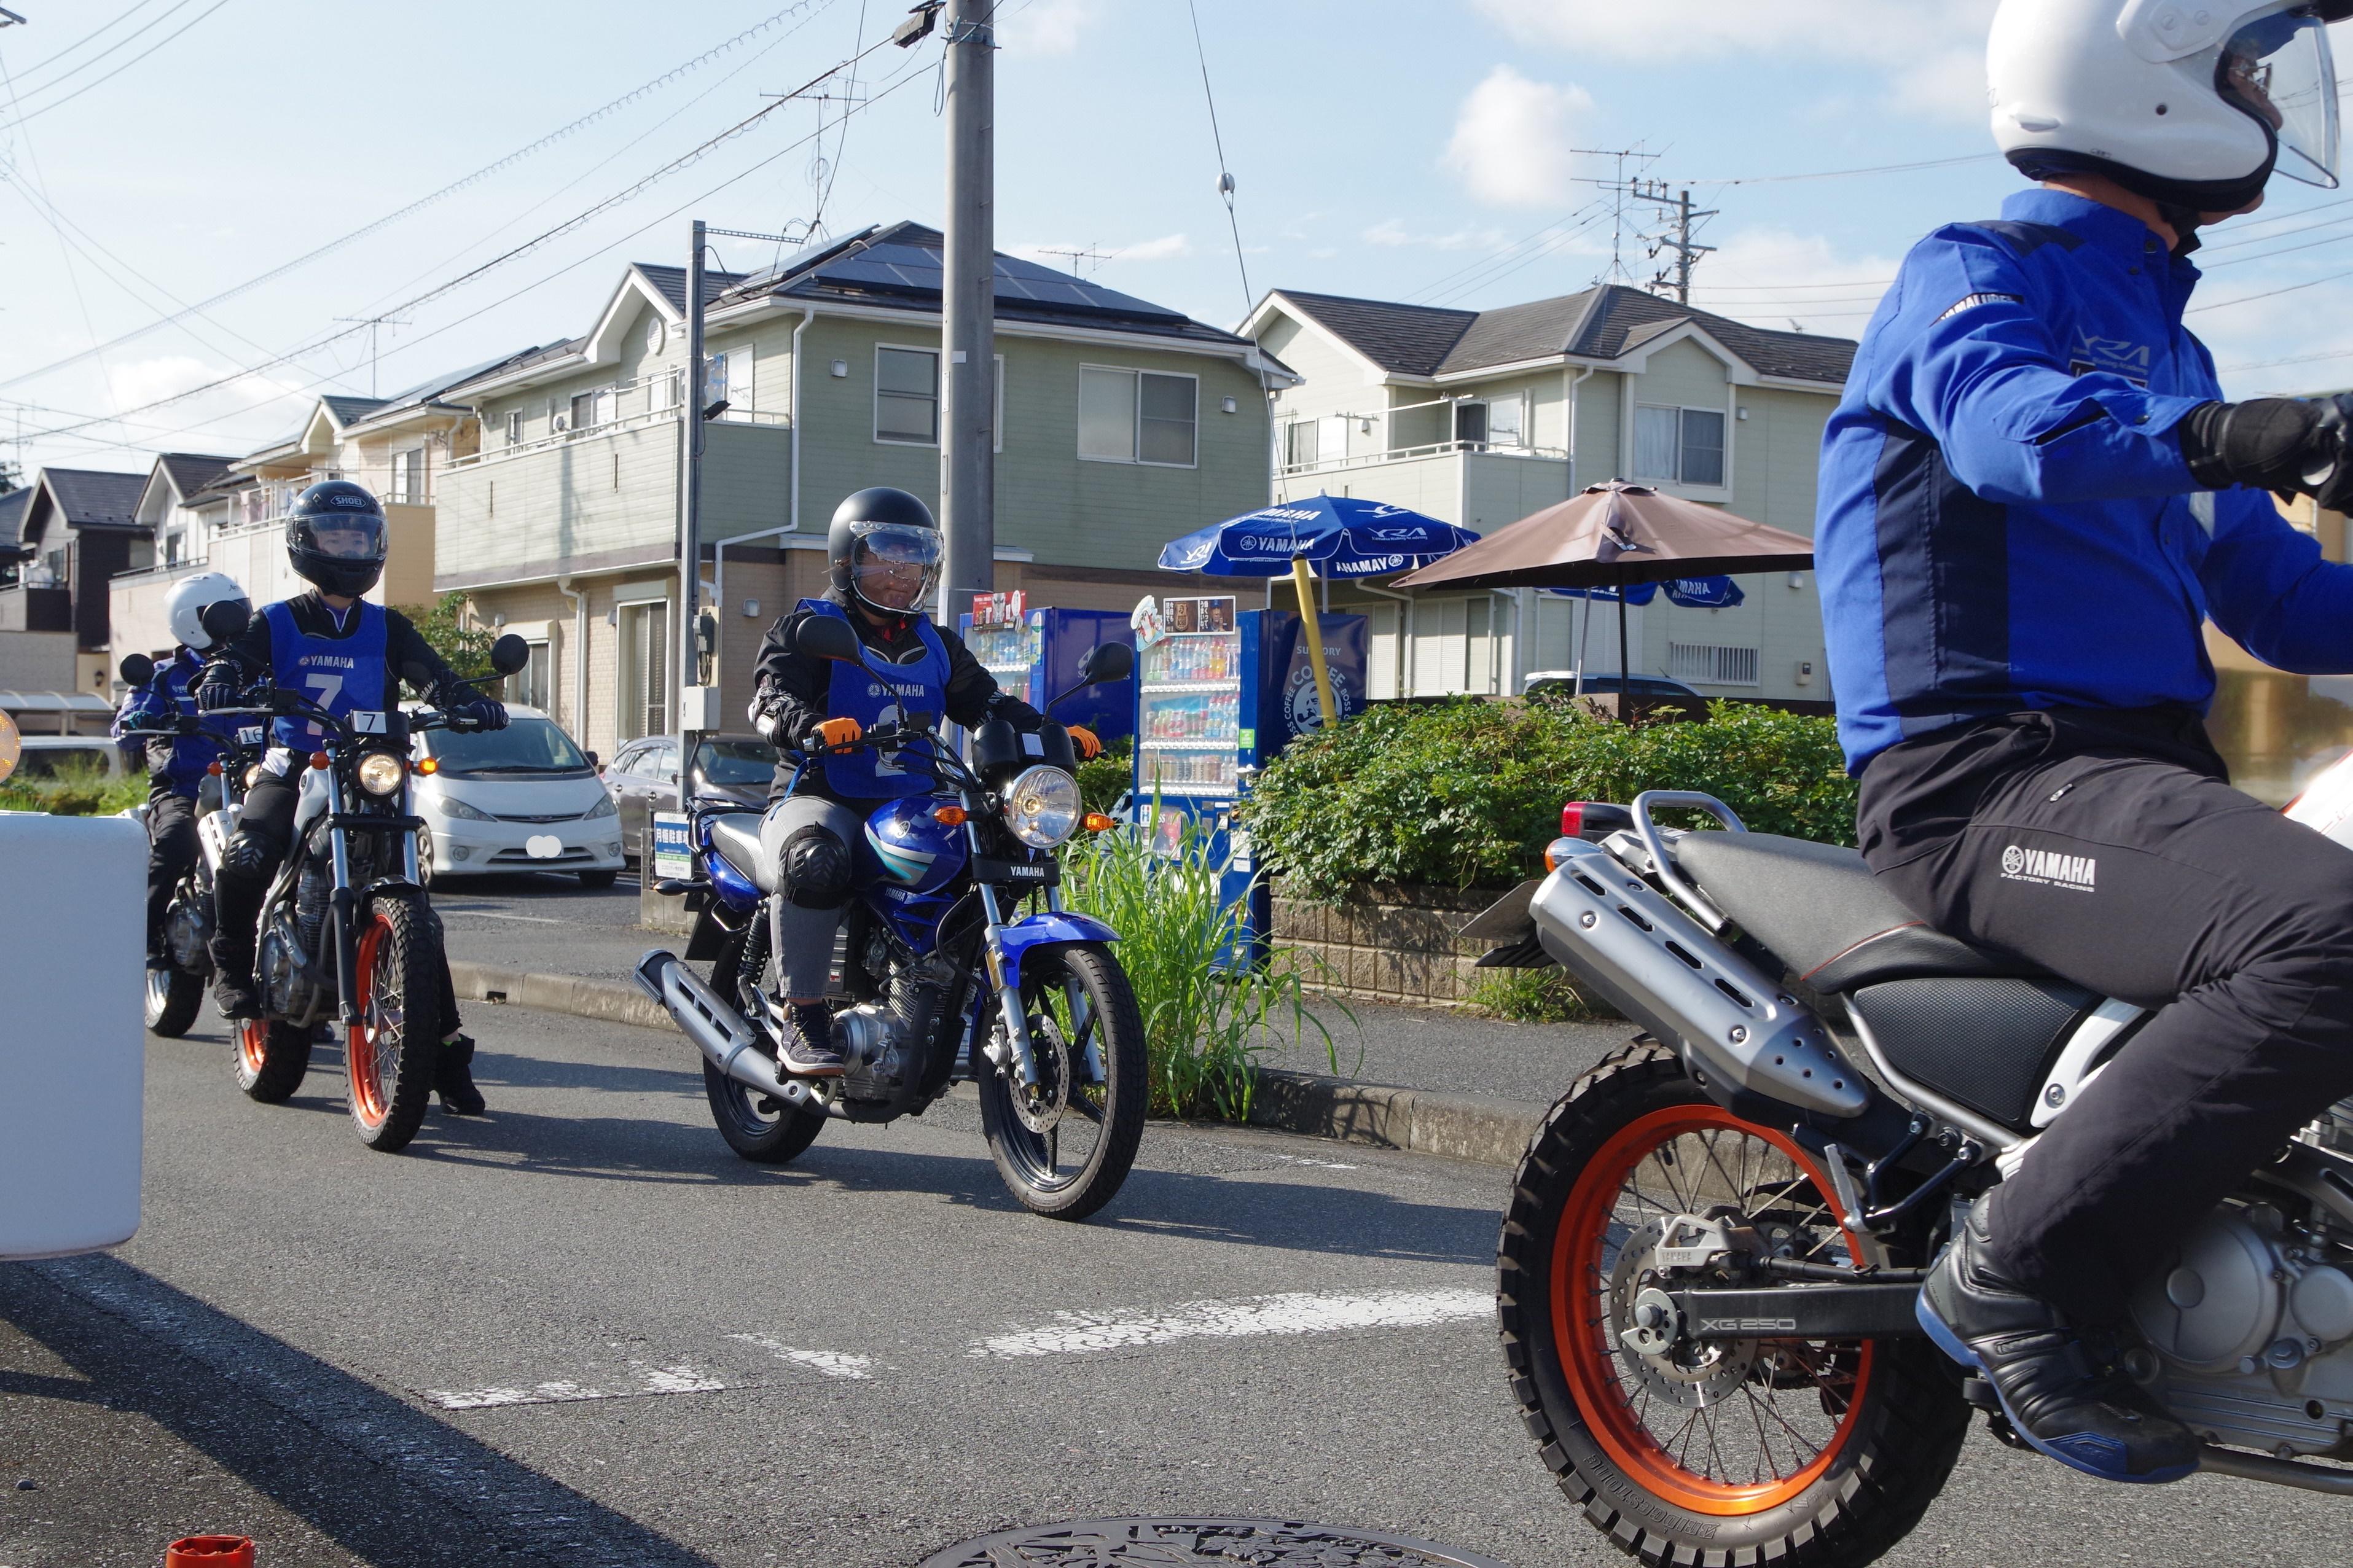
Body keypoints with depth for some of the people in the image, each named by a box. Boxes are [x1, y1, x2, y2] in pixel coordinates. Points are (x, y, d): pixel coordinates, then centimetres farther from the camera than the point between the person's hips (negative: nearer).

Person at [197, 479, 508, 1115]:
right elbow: (237, 656, -8)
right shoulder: (278, 623, 9)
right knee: (245, 859, -31)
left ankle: (446, 1049, -3)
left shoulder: (387, 628, 13)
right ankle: (233, 964, -1)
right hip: (291, 772, -1)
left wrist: (466, 702, -24)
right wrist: (220, 680, -33)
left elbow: (431, 673, -2)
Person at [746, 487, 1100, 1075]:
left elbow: (987, 702, 18)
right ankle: (804, 1020, -28)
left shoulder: (937, 646, 23)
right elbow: (771, 696, -13)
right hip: (822, 798, -6)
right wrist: (815, 727, -37)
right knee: (815, 864, -39)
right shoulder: (809, 628, 3)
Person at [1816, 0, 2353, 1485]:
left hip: (2137, 761, 9)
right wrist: (2218, 433, -42)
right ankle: (2022, 1272, -22)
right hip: (1990, 769, -9)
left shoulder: (2163, 340, 27)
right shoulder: (1977, 274, 0)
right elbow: (2016, 429, -25)